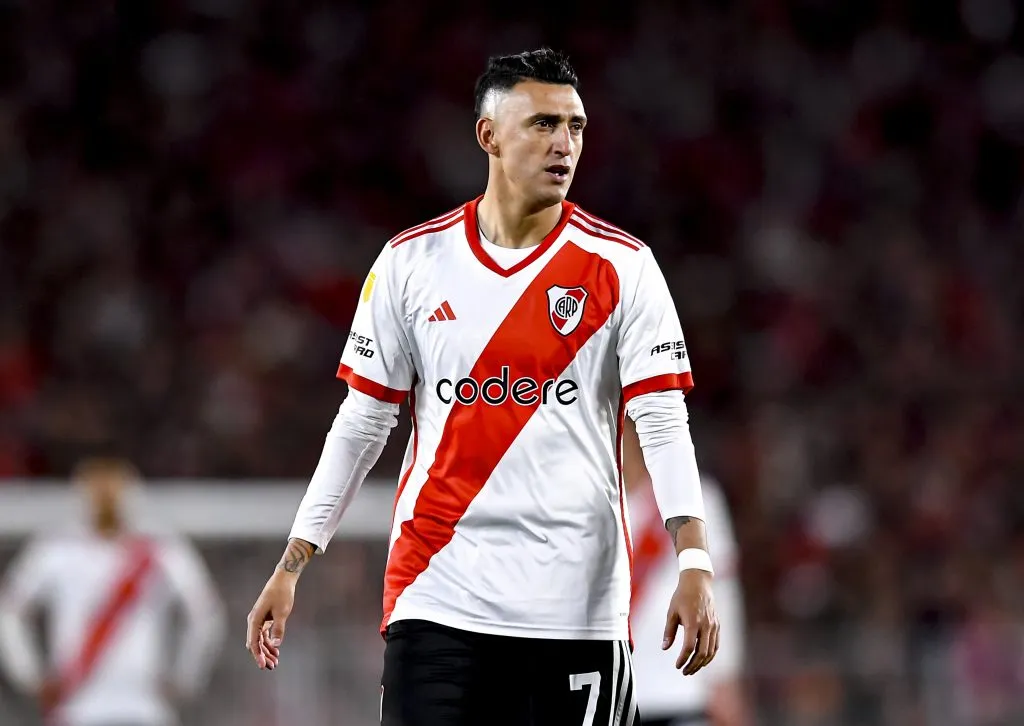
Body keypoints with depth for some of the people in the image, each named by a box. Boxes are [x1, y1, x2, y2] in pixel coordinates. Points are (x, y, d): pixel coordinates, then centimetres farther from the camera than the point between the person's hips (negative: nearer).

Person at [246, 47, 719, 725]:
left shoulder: (621, 267, 0)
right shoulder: (411, 262, 5)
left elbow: (663, 423, -5)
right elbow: (361, 422, 10)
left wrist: (695, 568, -18)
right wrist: (290, 567, 5)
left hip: (579, 609, -1)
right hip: (437, 599, 1)